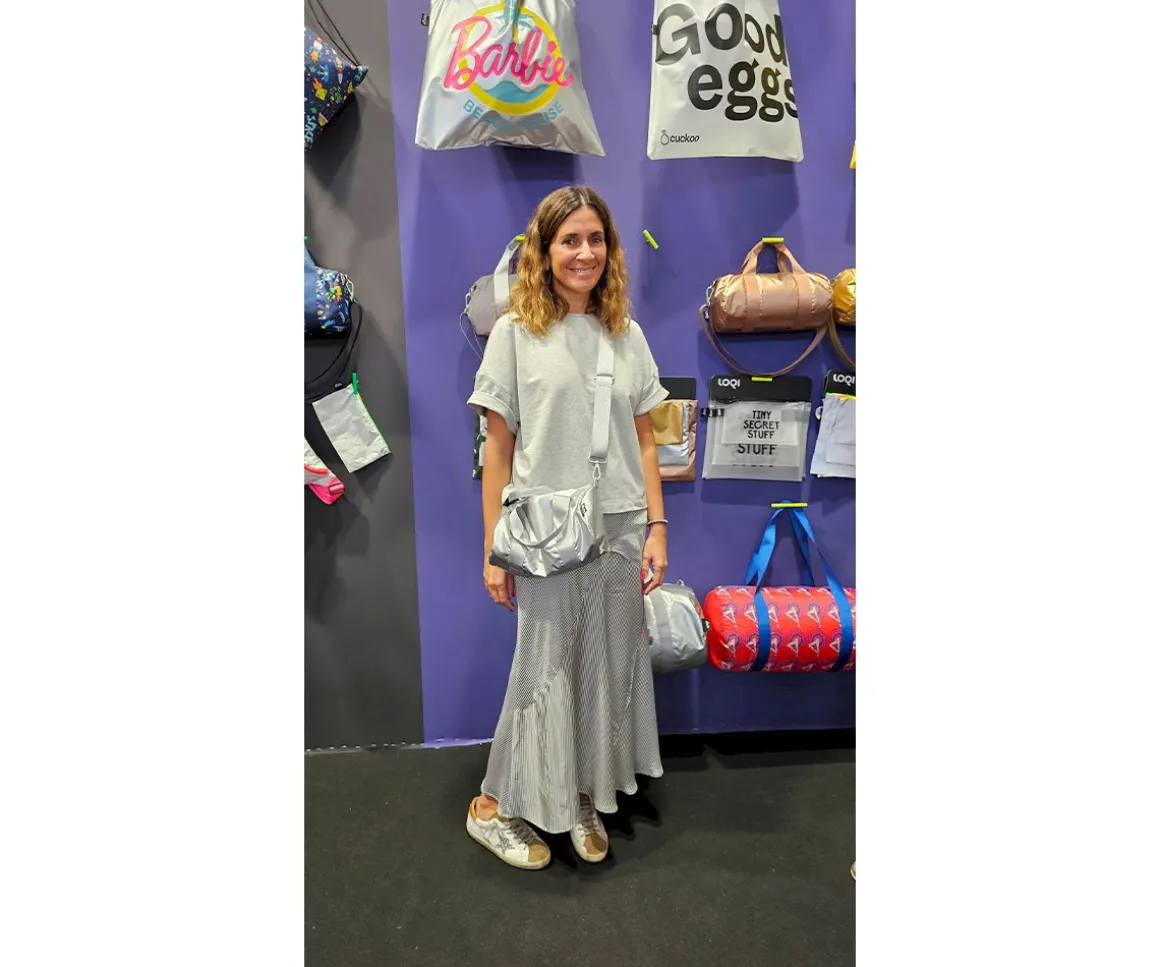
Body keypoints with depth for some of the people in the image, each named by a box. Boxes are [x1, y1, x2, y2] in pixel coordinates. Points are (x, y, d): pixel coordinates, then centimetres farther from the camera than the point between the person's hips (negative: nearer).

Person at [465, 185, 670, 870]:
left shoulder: (627, 334, 8)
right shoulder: (516, 332, -2)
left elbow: (644, 440, 9)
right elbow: (498, 449, -3)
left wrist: (657, 527, 2)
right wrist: (494, 551, -5)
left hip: (621, 529, 4)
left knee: (608, 668, 11)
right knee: (545, 672, 5)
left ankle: (584, 800, 32)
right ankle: (494, 807, 27)